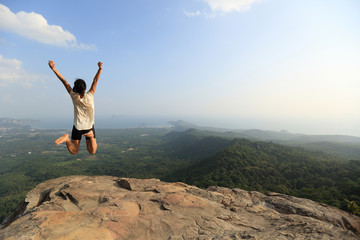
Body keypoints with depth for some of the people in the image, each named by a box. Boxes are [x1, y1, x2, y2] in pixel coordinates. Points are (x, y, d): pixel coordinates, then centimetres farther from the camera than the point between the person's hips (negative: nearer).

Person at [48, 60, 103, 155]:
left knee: (74, 151, 12)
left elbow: (64, 81, -7)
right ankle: (91, 135, -22)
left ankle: (67, 139, -19)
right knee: (92, 152, 5)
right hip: (89, 127, -2)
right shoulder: (89, 96, -14)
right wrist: (100, 68, -23)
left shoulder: (74, 96, -10)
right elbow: (95, 81, -16)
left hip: (77, 127, 2)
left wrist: (53, 68, -3)